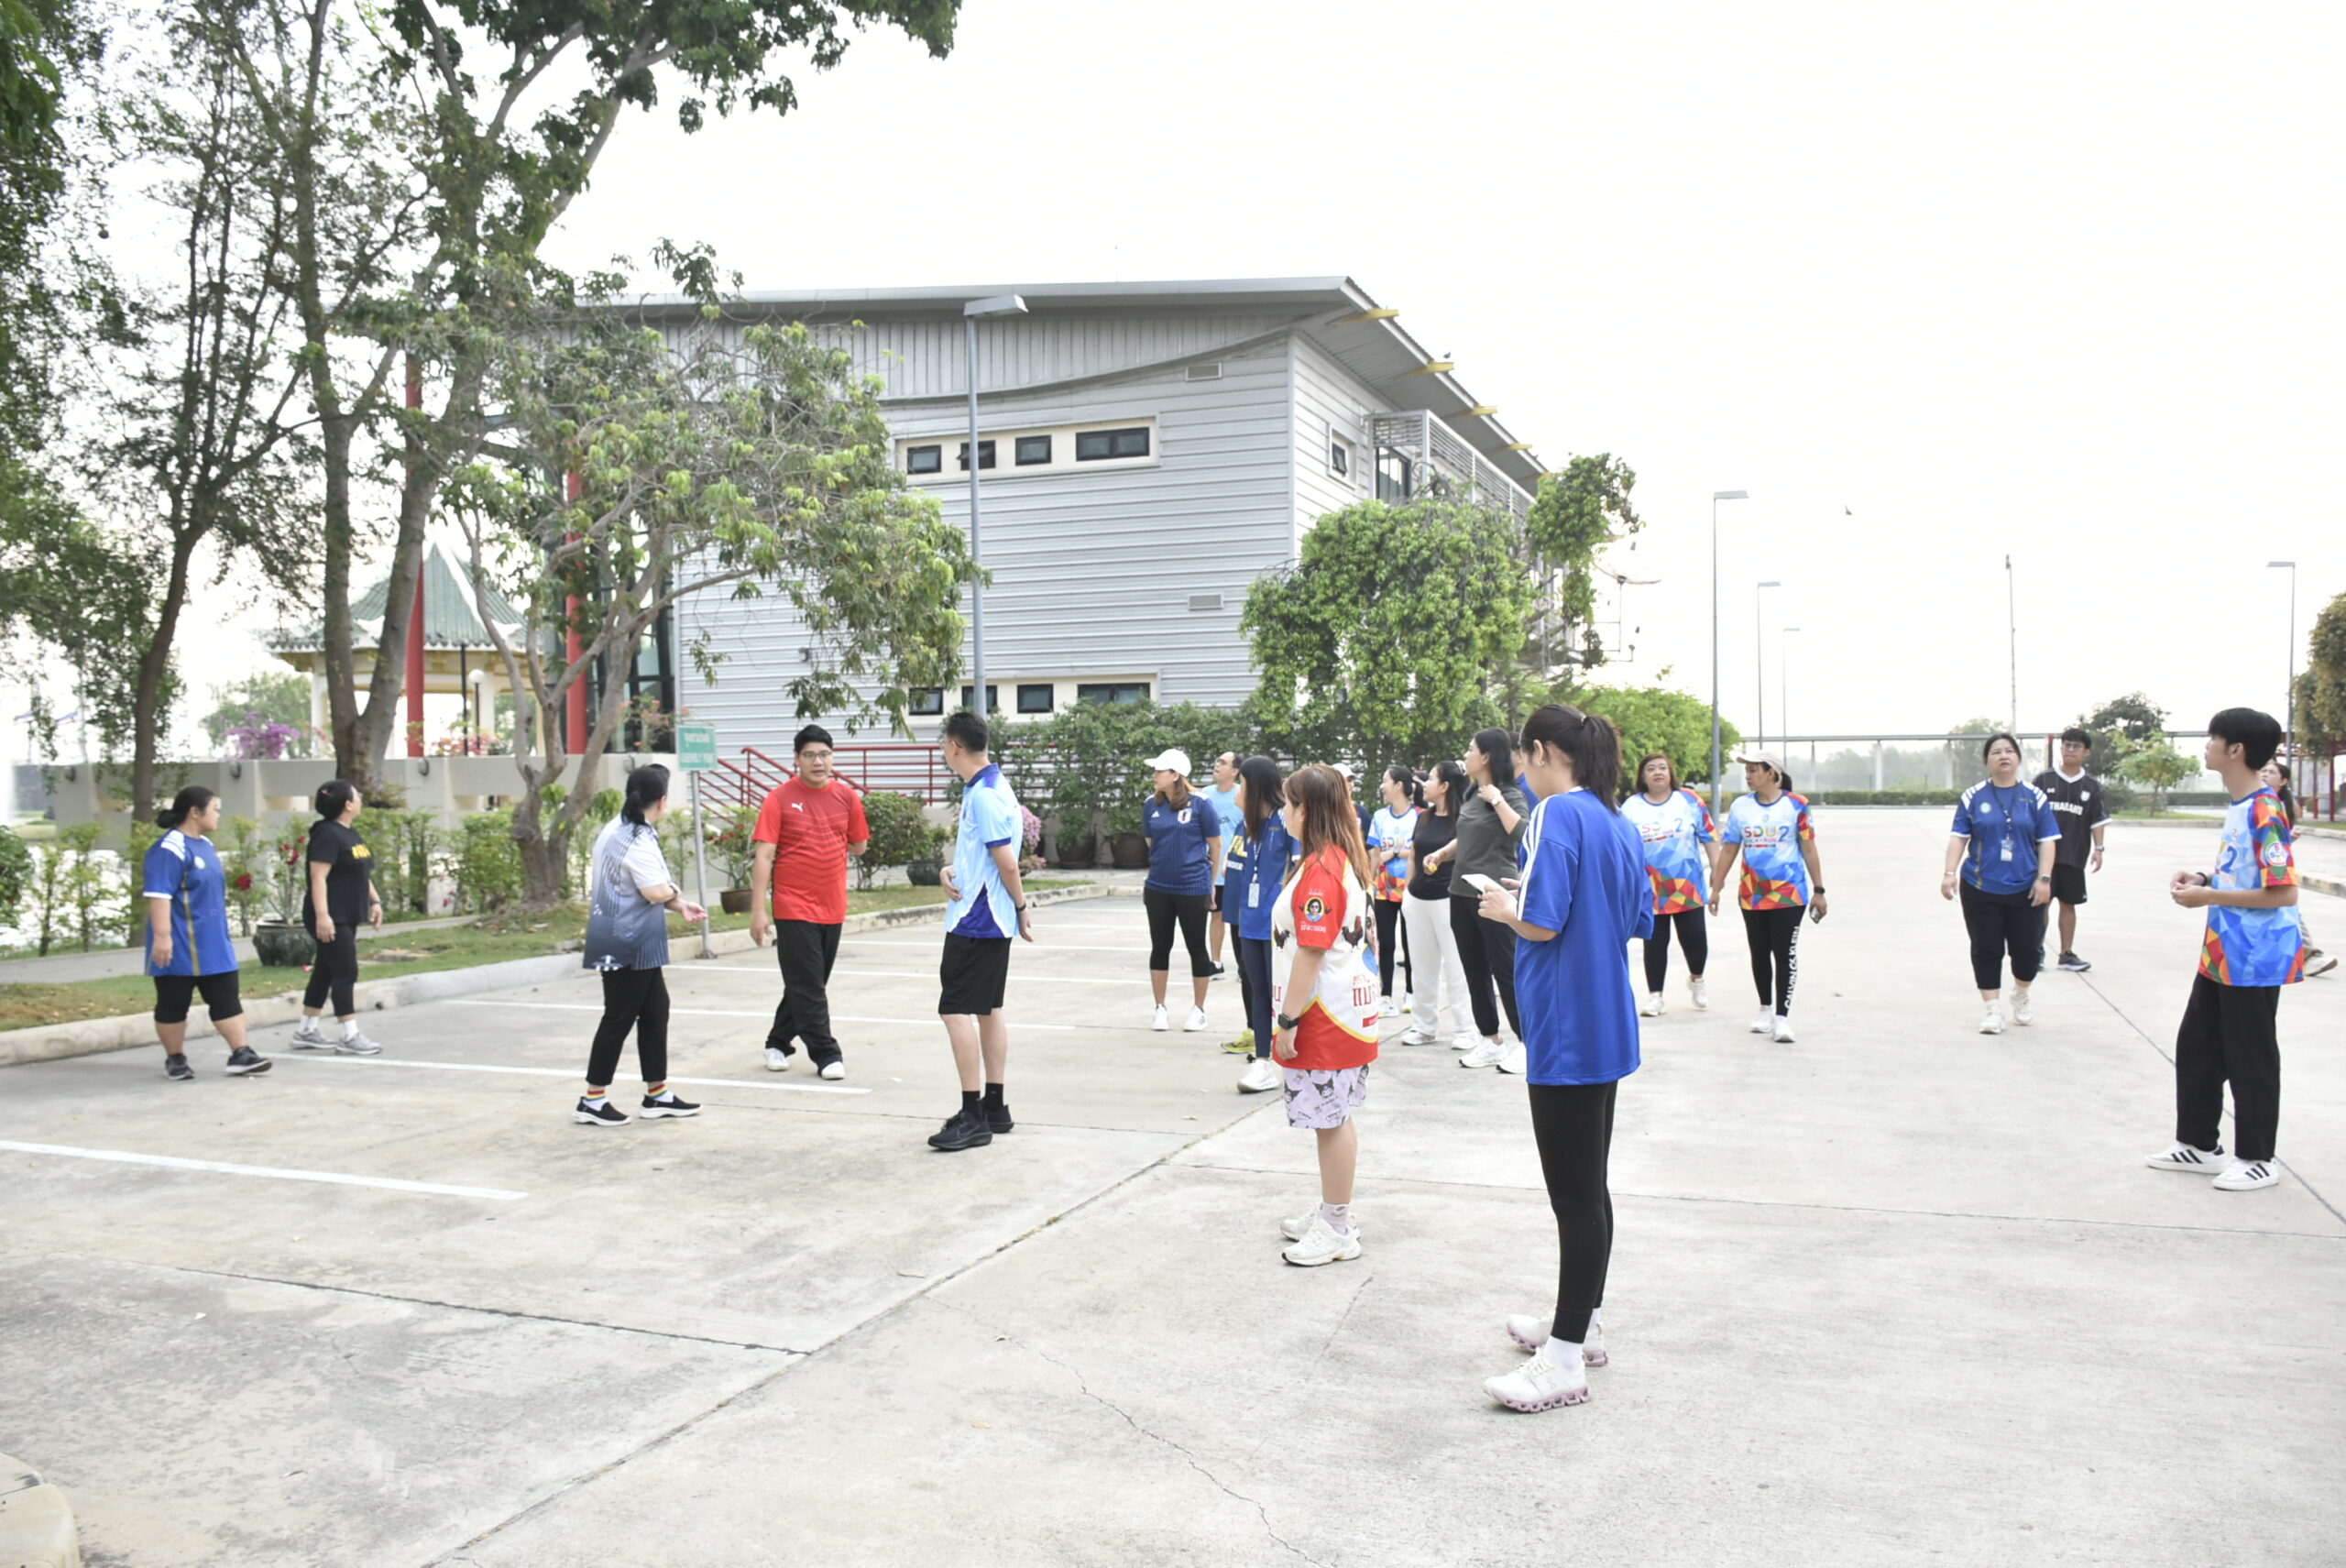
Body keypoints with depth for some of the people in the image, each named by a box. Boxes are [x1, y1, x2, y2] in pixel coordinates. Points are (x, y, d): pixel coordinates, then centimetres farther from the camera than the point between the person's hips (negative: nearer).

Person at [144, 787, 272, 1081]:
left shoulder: (205, 844, 14)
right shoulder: (170, 849, -16)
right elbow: (159, 895, -22)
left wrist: (223, 933, 26)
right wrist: (162, 935, -28)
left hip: (212, 944, 9)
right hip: (179, 947, -9)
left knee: (228, 998, 4)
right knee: (173, 1003, 5)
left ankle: (240, 1054, 3)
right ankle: (175, 1059, 15)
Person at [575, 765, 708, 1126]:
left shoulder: (615, 830, 10)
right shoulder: (638, 841, -21)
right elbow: (658, 893, -25)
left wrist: (680, 907, 13)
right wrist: (675, 893, -2)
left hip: (634, 944, 10)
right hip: (628, 943, -10)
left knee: (655, 1009, 15)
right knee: (619, 1018, 0)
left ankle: (657, 1095, 22)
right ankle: (592, 1101, 9)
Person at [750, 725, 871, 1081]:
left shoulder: (846, 796, 3)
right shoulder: (780, 798, -7)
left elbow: (859, 846, 14)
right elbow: (763, 856, -10)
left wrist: (824, 839, 3)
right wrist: (759, 910, -14)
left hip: (832, 907, 4)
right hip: (793, 908, -4)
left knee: (809, 985, 14)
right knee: (808, 987, -3)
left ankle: (778, 1042, 31)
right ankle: (826, 1054, 4)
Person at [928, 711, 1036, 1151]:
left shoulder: (984, 796, -19)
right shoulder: (990, 787, 13)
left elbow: (1006, 861, -20)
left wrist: (1021, 907, -7)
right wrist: (950, 871, 1)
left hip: (975, 921, -10)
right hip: (995, 920, 10)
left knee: (956, 1009, -8)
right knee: (988, 1009, 14)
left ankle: (973, 1117, -6)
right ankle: (994, 1107, 21)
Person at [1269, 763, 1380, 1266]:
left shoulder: (1319, 870, -20)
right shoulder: (1342, 859, 11)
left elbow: (1311, 953, -22)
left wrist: (1288, 1021, -18)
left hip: (1325, 1015, -10)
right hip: (1341, 1010, 10)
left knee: (1331, 1120, -1)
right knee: (1334, 1118, 18)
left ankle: (1337, 1230, 8)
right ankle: (1332, 1213, 29)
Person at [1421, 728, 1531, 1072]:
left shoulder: (1511, 796, -11)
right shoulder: (1471, 795, 11)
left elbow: (1522, 834, -29)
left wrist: (1496, 799, -26)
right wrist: (1443, 852, 9)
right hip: (1462, 892, 8)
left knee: (1505, 969, -2)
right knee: (1474, 970, 12)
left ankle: (1524, 1043, 10)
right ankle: (1490, 1041, 21)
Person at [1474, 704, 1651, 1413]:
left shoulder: (1557, 814, -16)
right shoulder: (1619, 823, 11)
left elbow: (1542, 923, -22)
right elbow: (1637, 921, 16)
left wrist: (1504, 908, -3)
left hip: (1566, 1030, -9)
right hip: (1607, 1027, 9)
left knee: (1575, 1193, -4)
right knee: (1589, 1185, 19)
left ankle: (1567, 1357, 4)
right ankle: (1582, 1319, 33)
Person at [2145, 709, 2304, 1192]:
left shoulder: (2264, 812, -21)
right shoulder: (2237, 807, 9)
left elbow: (2283, 892, -24)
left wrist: (2209, 897, -20)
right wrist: (2205, 879, 5)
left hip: (2255, 959, -10)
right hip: (2223, 953, 10)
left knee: (2249, 1057, 3)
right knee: (2196, 1046, 16)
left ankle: (2257, 1159, 17)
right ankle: (2198, 1144, 28)